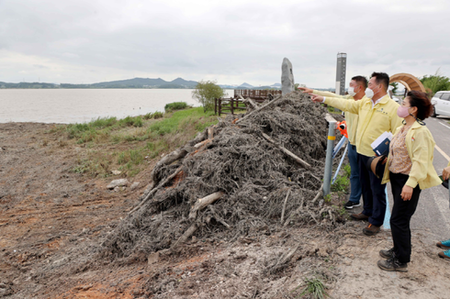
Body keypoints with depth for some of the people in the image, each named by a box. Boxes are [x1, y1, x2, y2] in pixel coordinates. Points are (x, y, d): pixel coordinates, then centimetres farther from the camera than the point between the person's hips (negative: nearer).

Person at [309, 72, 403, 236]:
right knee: (365, 185, 21)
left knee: (377, 190, 5)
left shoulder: (393, 107, -14)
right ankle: (368, 212, 40)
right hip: (362, 152, 7)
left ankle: (376, 222, 18)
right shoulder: (364, 102, 7)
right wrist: (323, 99, 11)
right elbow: (346, 104, 13)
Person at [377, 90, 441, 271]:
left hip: (408, 181, -9)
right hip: (396, 177, 9)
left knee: (398, 220, -3)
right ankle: (399, 250, 35)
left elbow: (420, 161, -23)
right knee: (400, 219, 19)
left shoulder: (420, 132, -19)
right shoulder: (403, 128, 10)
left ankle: (401, 261, 11)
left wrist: (410, 183, -27)